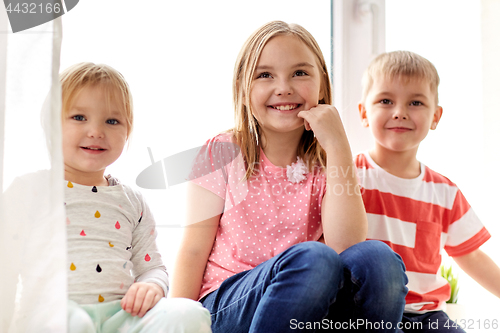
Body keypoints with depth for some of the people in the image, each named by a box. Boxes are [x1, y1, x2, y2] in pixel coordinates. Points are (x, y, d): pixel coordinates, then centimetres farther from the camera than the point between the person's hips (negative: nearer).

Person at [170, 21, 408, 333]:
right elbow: (193, 252, -2)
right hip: (226, 307, -2)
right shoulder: (223, 154, -1)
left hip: (310, 305, 2)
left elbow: (344, 245, -15)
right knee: (314, 259, -32)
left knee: (377, 258, -27)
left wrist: (337, 146, -16)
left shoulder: (327, 162, 3)